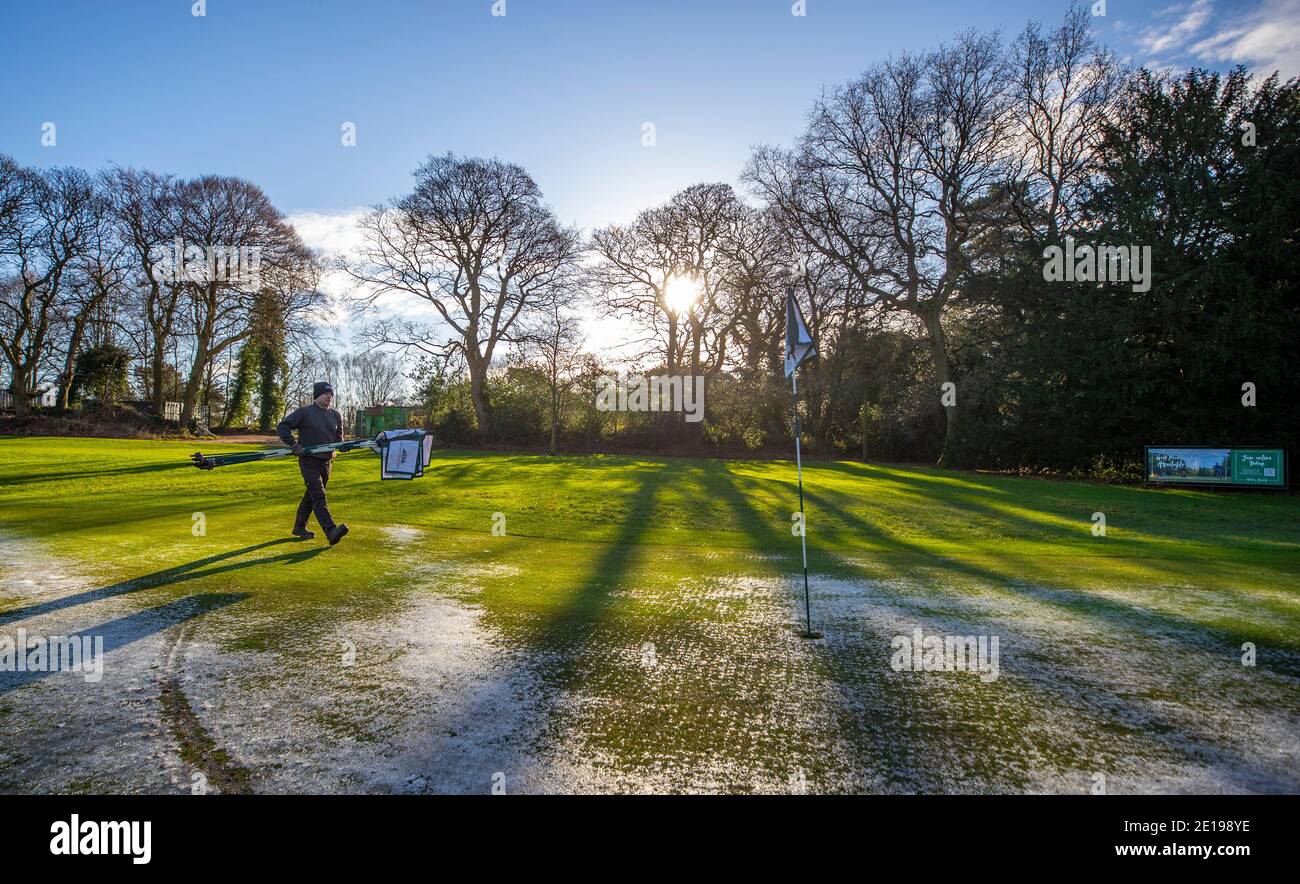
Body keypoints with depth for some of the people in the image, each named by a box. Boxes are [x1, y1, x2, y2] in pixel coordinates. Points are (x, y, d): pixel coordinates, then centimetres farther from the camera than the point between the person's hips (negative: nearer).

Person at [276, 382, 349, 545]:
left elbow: (339, 437, 25)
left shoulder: (336, 415, 13)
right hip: (309, 461, -7)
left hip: (327, 462, 7)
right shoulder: (304, 412, -5)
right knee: (319, 496, -17)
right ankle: (331, 532, -29)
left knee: (311, 496, 17)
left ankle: (299, 527, 32)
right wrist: (293, 445, -15)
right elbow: (281, 427, -5)